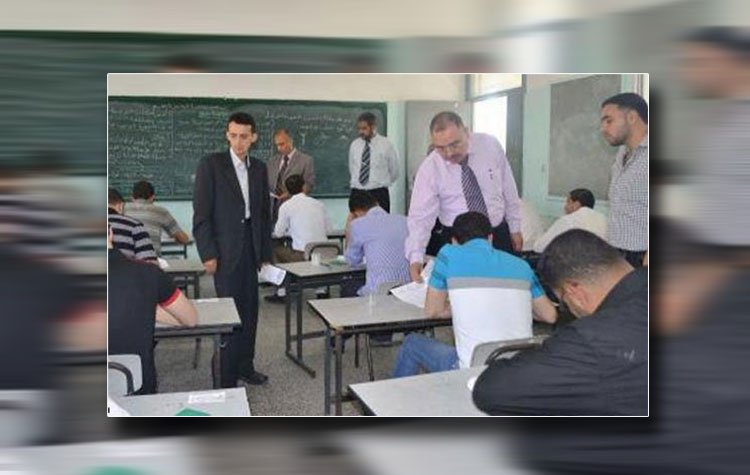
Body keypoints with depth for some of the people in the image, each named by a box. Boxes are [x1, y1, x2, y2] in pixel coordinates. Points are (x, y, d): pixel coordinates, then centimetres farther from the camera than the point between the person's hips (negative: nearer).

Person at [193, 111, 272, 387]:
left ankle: (245, 366, 25)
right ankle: (227, 379, 7)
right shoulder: (211, 164, -5)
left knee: (250, 310, 10)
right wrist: (207, 254, -13)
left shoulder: (259, 168, 10)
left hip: (250, 249, 5)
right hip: (225, 250, -5)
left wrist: (265, 253, 11)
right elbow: (201, 213, -8)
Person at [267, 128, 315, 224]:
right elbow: (267, 183, 22)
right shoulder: (272, 160, 18)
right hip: (273, 208, 4)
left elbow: (309, 186, -2)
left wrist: (290, 193, -15)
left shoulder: (306, 160, 2)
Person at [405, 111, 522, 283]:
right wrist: (415, 257, -31)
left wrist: (515, 228, 7)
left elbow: (508, 189, 2)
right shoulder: (429, 168, -14)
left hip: (498, 235, 2)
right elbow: (421, 216, -18)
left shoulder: (491, 145, -9)